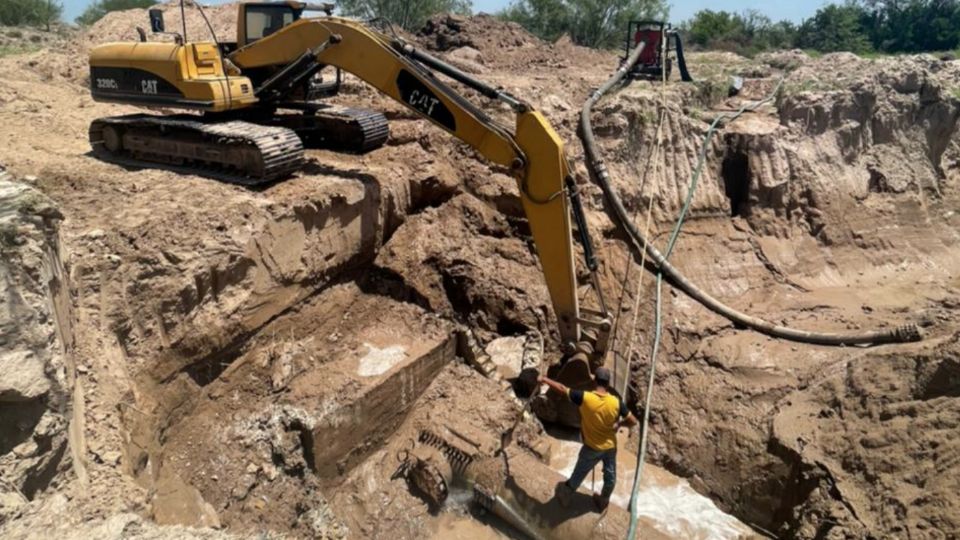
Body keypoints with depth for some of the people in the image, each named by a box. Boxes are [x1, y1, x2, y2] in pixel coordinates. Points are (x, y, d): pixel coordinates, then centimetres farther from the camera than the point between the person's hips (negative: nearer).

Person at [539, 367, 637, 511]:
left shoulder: (585, 398, -29)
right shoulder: (616, 402, -22)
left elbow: (562, 389, -17)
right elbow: (633, 422, -13)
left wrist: (545, 380, -2)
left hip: (592, 447, -2)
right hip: (610, 446, 2)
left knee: (579, 473, 22)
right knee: (610, 475, 27)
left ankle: (564, 495, 45)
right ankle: (603, 502, 48)